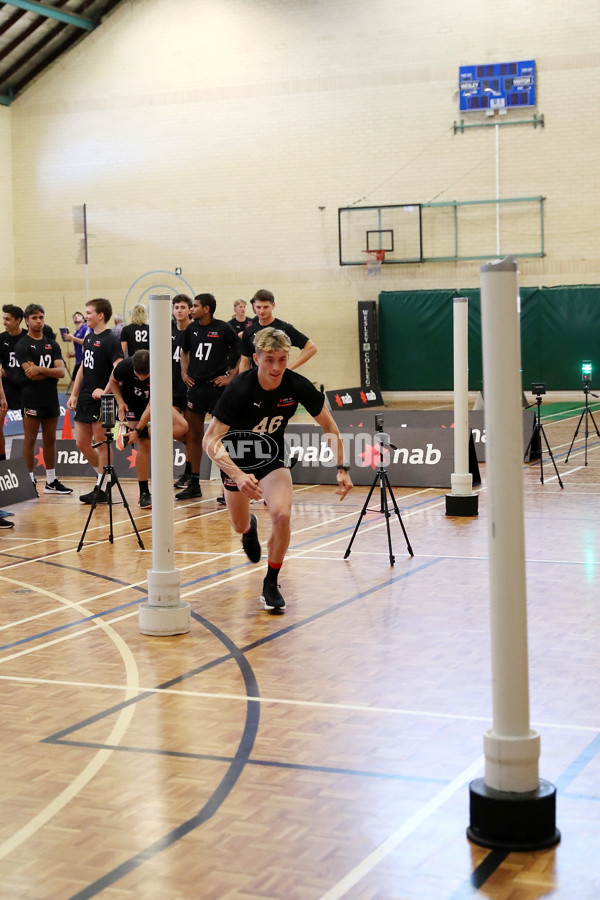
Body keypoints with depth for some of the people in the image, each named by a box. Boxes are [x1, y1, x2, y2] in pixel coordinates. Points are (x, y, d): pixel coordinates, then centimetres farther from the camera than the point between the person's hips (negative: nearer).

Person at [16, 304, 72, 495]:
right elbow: (31, 374, -15)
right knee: (30, 440, -1)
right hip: (32, 399, -5)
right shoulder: (22, 346, -4)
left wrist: (41, 369, -15)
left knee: (50, 440, 10)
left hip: (51, 399, 6)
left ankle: (51, 481, 17)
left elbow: (62, 371, -1)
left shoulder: (52, 344, 12)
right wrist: (52, 374, -4)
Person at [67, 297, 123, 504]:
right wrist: (74, 394, 17)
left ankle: (102, 488, 5)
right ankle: (104, 476, 26)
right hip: (85, 399, 9)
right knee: (82, 443, 11)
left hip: (100, 401, -9)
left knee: (101, 444, -2)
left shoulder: (110, 340, -13)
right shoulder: (89, 337, 14)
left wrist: (105, 391, -26)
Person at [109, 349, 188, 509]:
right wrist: (120, 402, -17)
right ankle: (144, 494, -3)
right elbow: (113, 381, -3)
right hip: (133, 404, -1)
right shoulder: (124, 366, -28)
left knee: (182, 426, -22)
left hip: (154, 401, 1)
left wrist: (138, 430, -29)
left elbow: (152, 406, -27)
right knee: (143, 446, -10)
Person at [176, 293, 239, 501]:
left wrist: (231, 377, -9)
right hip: (195, 386, 6)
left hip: (217, 386, -6)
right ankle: (194, 484, 18)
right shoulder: (191, 329, 8)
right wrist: (184, 372, 12)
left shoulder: (223, 328, -8)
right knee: (195, 435, 10)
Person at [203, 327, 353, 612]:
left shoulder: (298, 386, -22)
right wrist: (239, 476, -44)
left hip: (272, 460, 1)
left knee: (282, 514, -23)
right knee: (239, 526, 14)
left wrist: (341, 468, -14)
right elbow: (210, 440, -31)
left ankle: (271, 584, -2)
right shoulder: (240, 389, -31)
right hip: (236, 460, -1)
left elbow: (329, 427, -6)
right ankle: (250, 527, 56)